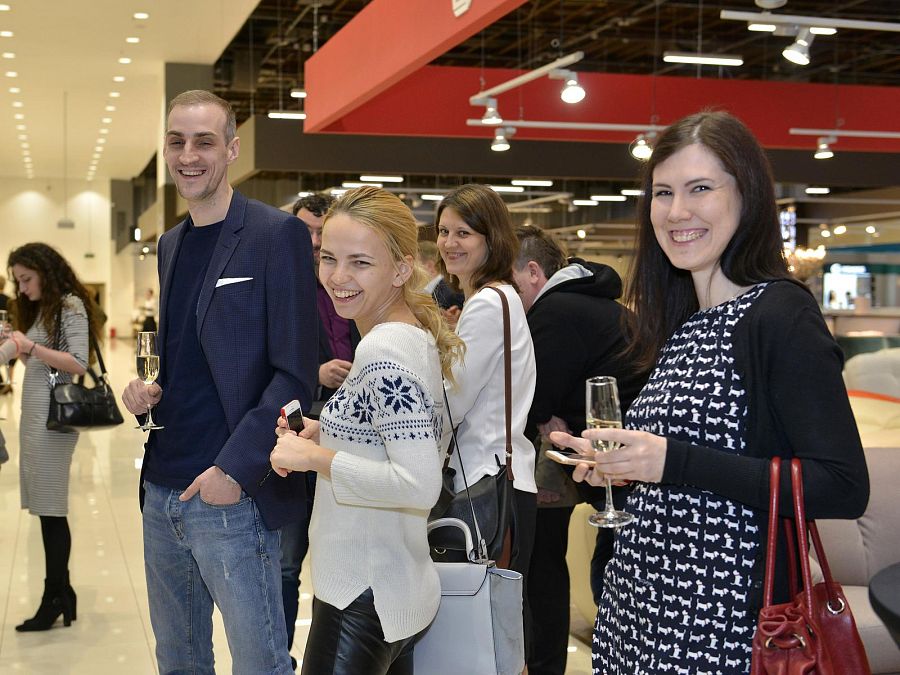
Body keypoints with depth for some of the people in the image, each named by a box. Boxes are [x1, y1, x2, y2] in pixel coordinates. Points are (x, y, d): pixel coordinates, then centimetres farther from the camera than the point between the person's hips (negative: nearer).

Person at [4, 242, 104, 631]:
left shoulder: (70, 305, -6)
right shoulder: (40, 308, 19)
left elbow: (78, 364, -15)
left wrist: (31, 346, -19)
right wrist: (19, 350, 2)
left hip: (53, 414, -8)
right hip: (33, 412, 8)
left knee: (51, 509, -4)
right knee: (46, 509, 6)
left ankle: (54, 599, 2)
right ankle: (61, 592, 11)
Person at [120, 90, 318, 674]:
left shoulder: (277, 235, -9)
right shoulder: (170, 243, 14)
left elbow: (295, 374, -12)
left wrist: (235, 470, -19)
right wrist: (145, 385, 1)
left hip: (231, 496, -7)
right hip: (162, 494, 7)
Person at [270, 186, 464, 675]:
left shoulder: (384, 350, -20)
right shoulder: (417, 336, 8)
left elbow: (420, 484, -28)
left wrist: (314, 457, -19)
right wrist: (328, 435, 8)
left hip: (362, 601, -9)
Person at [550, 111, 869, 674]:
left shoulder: (783, 315, -13)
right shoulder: (682, 323, 10)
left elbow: (844, 488, -21)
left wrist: (673, 461, -24)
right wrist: (620, 464, 2)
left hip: (724, 624, -7)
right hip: (646, 605, 8)